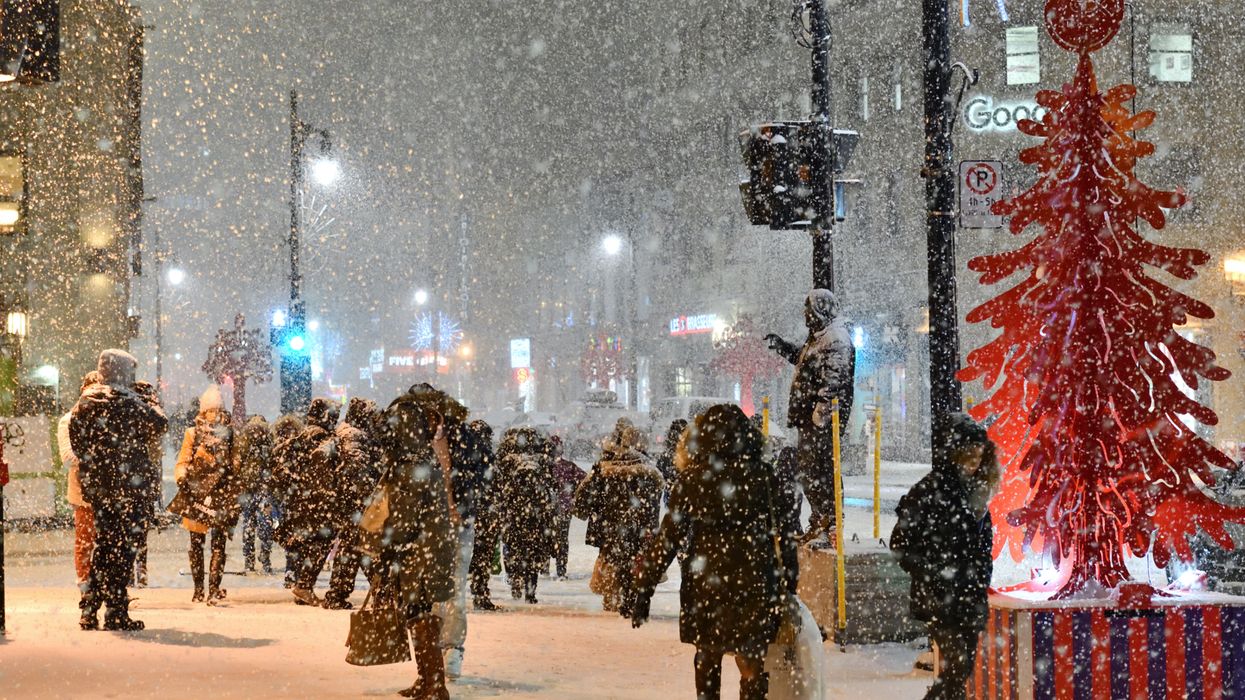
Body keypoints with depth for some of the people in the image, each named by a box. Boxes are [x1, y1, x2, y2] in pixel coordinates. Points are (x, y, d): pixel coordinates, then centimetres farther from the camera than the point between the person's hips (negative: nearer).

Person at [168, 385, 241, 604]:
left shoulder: (229, 435, 9)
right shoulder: (193, 434, 7)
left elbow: (235, 464, 13)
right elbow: (183, 461, 2)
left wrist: (236, 488, 3)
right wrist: (181, 478, -16)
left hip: (221, 494, 0)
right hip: (196, 493, 0)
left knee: (219, 543, -7)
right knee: (196, 543, 5)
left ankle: (214, 590, -11)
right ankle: (198, 589, 11)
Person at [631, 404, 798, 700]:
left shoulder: (691, 480, -6)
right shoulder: (761, 476, -4)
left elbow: (669, 536, -7)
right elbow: (781, 530, 1)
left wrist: (645, 586, -3)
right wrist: (788, 578, 12)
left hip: (703, 584, 1)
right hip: (754, 583, -1)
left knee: (707, 657, 19)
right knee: (752, 661, 3)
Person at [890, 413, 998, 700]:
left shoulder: (975, 491, 12)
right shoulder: (930, 489, -12)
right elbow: (901, 542, -11)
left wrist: (981, 578, 10)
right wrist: (931, 577, -11)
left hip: (970, 599, 8)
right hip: (940, 599, -8)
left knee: (964, 666, 9)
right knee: (956, 666, -12)